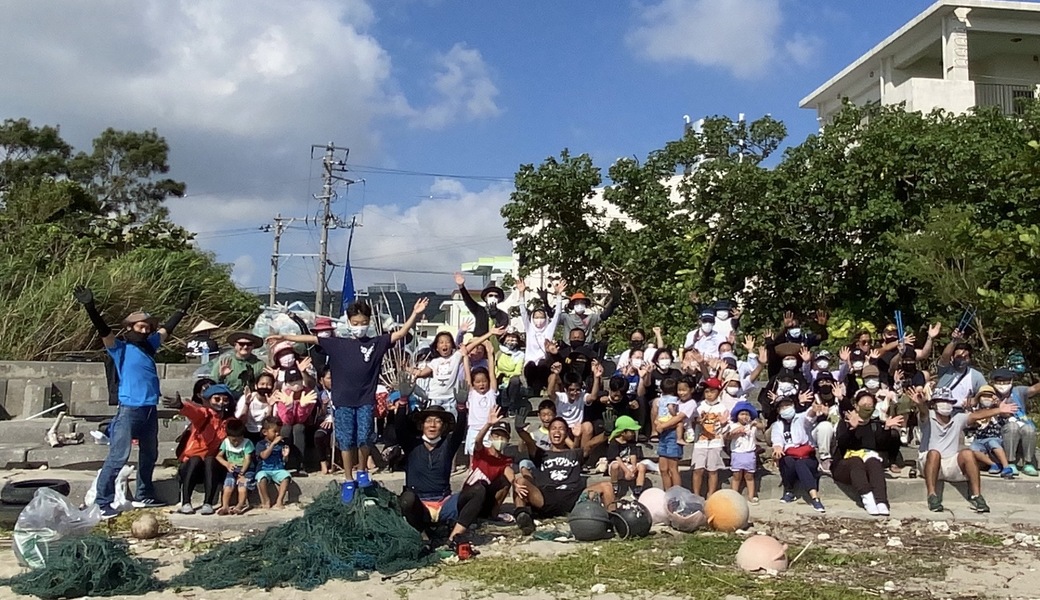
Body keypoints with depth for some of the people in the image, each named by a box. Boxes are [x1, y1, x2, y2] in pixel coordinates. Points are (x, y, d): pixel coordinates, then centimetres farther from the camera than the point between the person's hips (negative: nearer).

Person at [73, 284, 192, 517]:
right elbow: (103, 331, -17)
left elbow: (167, 328, 25)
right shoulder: (121, 348, -3)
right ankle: (102, 503, -5)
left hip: (151, 410, 7)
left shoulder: (149, 345, 13)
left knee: (149, 455, 17)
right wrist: (90, 307, -32)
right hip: (129, 409, -7)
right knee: (118, 457, -9)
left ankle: (143, 496, 30)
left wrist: (184, 307, 32)